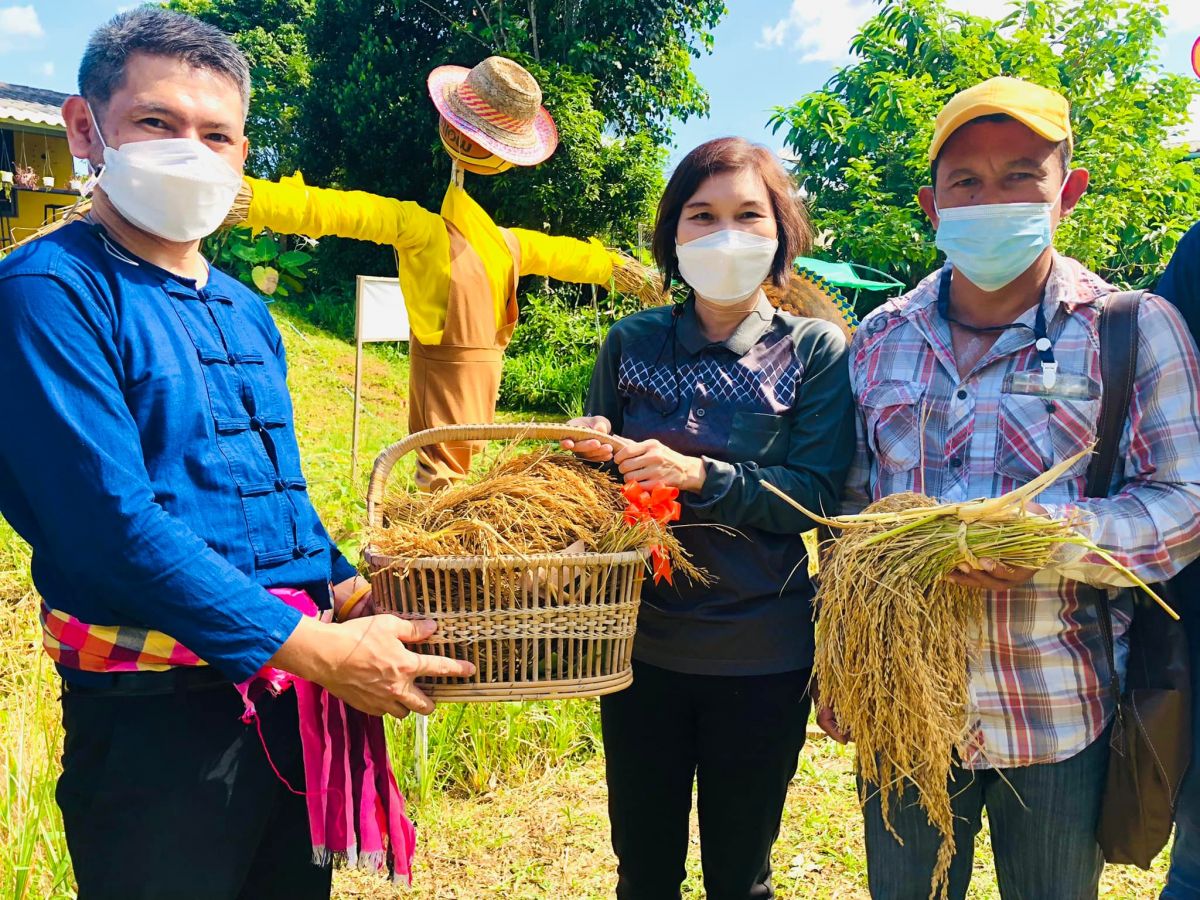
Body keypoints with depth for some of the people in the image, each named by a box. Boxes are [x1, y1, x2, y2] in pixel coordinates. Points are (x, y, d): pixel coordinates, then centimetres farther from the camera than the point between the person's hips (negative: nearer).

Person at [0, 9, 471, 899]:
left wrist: (352, 593, 0)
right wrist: (313, 648, -21)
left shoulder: (247, 312, 11)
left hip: (300, 679, 7)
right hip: (157, 711, -7)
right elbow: (112, 522, -21)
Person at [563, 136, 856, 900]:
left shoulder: (817, 350, -6)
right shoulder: (632, 342, 1)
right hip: (641, 643, 2)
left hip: (762, 661, -2)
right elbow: (596, 468, 8)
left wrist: (702, 476, -25)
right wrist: (587, 453, -14)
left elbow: (818, 495, -13)